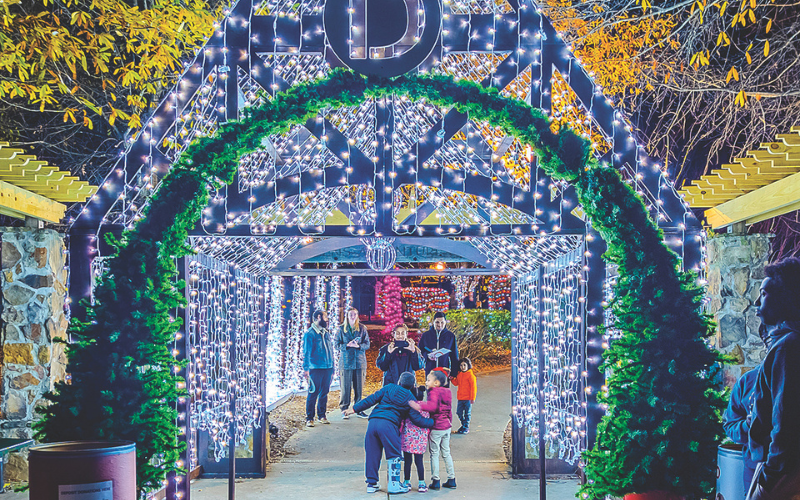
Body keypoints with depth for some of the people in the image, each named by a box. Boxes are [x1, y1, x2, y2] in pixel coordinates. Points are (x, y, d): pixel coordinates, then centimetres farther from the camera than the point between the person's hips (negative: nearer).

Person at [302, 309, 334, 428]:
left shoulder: (326, 333, 16)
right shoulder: (310, 334, -4)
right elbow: (306, 352, -8)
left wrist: (332, 369, 18)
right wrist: (306, 369, -15)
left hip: (327, 369, 6)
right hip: (316, 369, -6)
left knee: (324, 393, 9)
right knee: (313, 393, -6)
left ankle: (321, 416, 18)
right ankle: (309, 418, -1)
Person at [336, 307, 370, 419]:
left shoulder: (362, 328, 8)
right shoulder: (341, 329, 6)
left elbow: (367, 344, 6)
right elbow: (337, 344, 3)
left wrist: (359, 346, -14)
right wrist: (347, 345, -15)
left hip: (359, 361, 1)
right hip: (345, 361, -1)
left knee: (359, 387, 3)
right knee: (345, 387, -3)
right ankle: (344, 410, 5)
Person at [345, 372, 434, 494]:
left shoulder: (389, 388, 15)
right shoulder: (411, 399, 10)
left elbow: (372, 399, 10)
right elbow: (417, 419, 9)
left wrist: (355, 409, 13)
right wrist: (433, 422, 20)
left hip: (373, 421, 3)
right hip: (388, 425, -3)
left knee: (372, 454, 10)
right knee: (394, 455, 9)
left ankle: (371, 484, 16)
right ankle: (393, 484, 7)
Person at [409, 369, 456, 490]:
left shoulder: (434, 393, -16)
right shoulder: (446, 393, 9)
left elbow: (433, 406, -36)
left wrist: (420, 406, -47)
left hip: (436, 428, -7)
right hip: (447, 427, 7)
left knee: (434, 454, 3)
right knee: (446, 453, 16)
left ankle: (435, 481, 6)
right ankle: (451, 479, 18)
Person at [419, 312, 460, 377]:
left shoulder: (450, 336, 3)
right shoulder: (425, 335, 5)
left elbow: (454, 356, 5)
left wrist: (454, 373, 0)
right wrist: (427, 356, -12)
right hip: (430, 371, 1)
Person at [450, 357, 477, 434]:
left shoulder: (470, 375, -11)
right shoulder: (459, 374, 9)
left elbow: (473, 387, -11)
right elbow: (456, 383, 21)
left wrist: (473, 398, -13)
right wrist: (452, 379, 0)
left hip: (468, 399, -7)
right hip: (460, 398, 7)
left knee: (467, 413, 2)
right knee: (459, 412, 10)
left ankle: (466, 428, 10)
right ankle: (464, 425, 28)